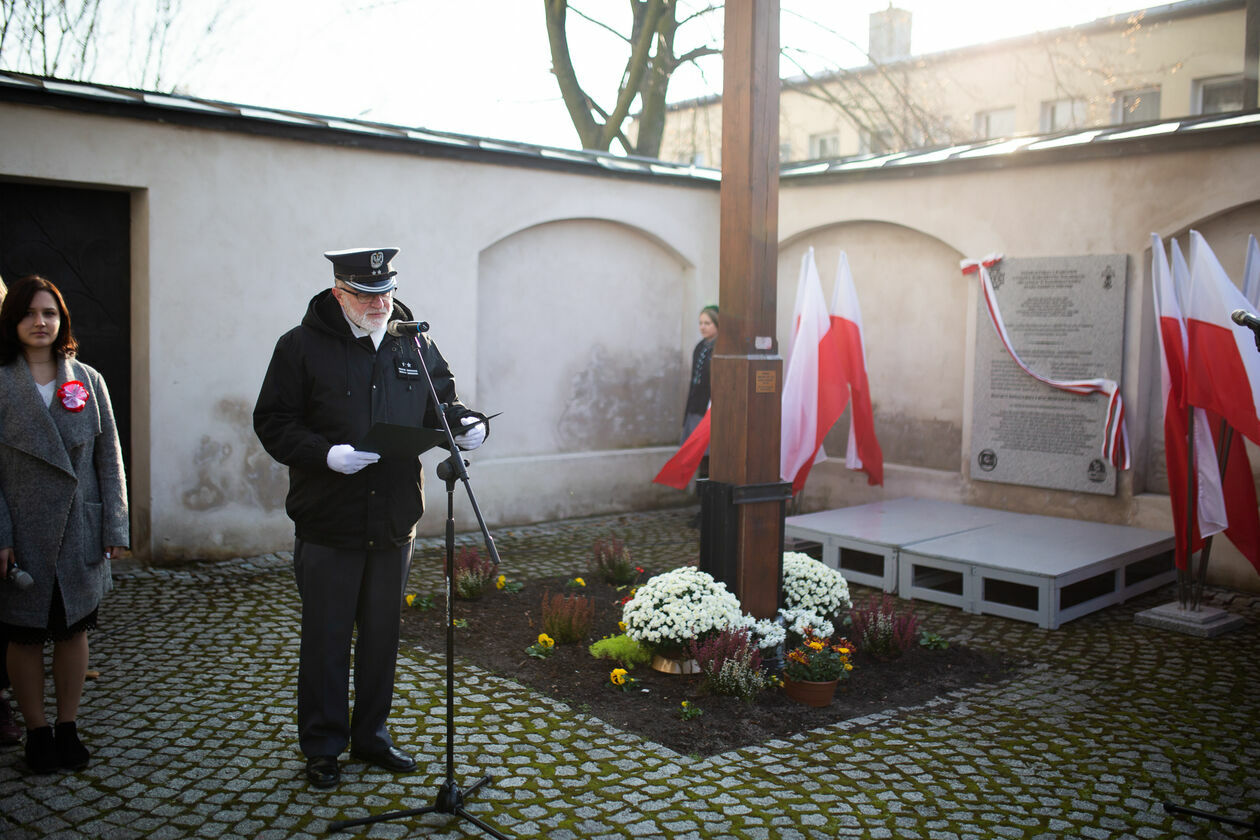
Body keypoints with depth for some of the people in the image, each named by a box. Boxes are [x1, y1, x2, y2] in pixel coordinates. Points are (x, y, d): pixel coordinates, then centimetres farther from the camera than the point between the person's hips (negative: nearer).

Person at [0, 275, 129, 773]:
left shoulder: (87, 381, 4)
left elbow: (109, 458, 5)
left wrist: (114, 527, 0)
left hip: (80, 533, 2)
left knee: (73, 631, 10)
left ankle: (67, 728, 24)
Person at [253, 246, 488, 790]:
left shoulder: (413, 343, 6)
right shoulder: (302, 346, -5)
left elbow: (440, 401, 15)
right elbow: (273, 424, -6)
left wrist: (464, 423, -8)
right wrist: (325, 454, -21)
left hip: (394, 521, 4)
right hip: (327, 524, -4)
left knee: (382, 634, 15)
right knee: (326, 639, 6)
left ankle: (371, 735, 31)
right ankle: (323, 748, 22)